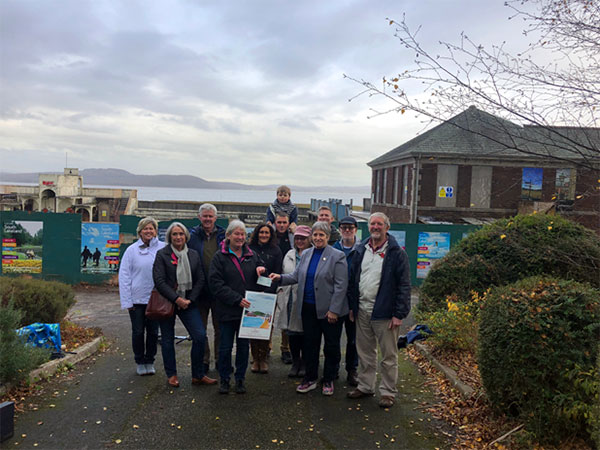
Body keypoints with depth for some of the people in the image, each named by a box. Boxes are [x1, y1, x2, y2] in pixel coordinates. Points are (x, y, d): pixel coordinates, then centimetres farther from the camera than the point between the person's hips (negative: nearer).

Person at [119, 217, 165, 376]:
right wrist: (126, 301, -6)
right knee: (138, 332, 9)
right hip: (137, 299, 0)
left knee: (153, 332, 10)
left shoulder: (163, 248, -4)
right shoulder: (132, 250, -2)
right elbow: (124, 276, -1)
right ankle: (140, 362, 26)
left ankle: (149, 361, 27)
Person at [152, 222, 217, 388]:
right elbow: (159, 281, -11)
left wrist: (190, 300, -7)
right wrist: (176, 299, -17)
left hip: (188, 303, 3)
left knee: (200, 336, -6)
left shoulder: (194, 255, 6)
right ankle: (171, 375, 24)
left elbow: (200, 280, 5)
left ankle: (198, 375, 7)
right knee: (168, 339, 7)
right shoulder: (162, 254, -4)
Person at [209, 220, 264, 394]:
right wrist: (237, 299, -17)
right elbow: (215, 283, -11)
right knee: (225, 347, 6)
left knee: (244, 346, 10)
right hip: (227, 310, -3)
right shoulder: (220, 256, -3)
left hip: (247, 309, 3)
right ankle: (224, 380, 21)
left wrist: (261, 271, -8)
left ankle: (240, 379, 23)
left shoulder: (251, 256, 10)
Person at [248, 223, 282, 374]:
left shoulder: (276, 251, 7)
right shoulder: (249, 249, 6)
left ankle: (263, 358, 10)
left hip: (269, 294, 0)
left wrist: (268, 291, -8)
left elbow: (277, 274, 3)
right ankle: (255, 358, 10)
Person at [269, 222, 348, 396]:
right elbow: (296, 276, 11)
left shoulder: (337, 256, -9)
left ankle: (328, 380, 24)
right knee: (310, 344, 13)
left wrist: (333, 310, -15)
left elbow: (340, 286, -12)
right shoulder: (306, 254, 9)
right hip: (308, 308, 5)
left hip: (329, 310, -5)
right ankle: (310, 378, 27)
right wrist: (280, 277, -7)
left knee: (331, 346, 8)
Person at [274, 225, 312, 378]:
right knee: (292, 332, 10)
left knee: (305, 333, 6)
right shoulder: (289, 255, 13)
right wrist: (281, 288, 9)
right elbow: (284, 275, 21)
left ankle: (305, 364, 22)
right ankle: (295, 363, 24)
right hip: (290, 300, 5)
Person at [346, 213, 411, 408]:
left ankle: (388, 392, 18)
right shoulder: (361, 251, 9)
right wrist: (352, 306, 10)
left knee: (389, 355, 5)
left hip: (384, 313, -5)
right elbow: (353, 280, 14)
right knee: (365, 352, 16)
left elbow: (404, 286, -9)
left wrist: (399, 314, -13)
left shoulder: (397, 253, -7)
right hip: (362, 311, 5)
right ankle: (365, 386, 29)